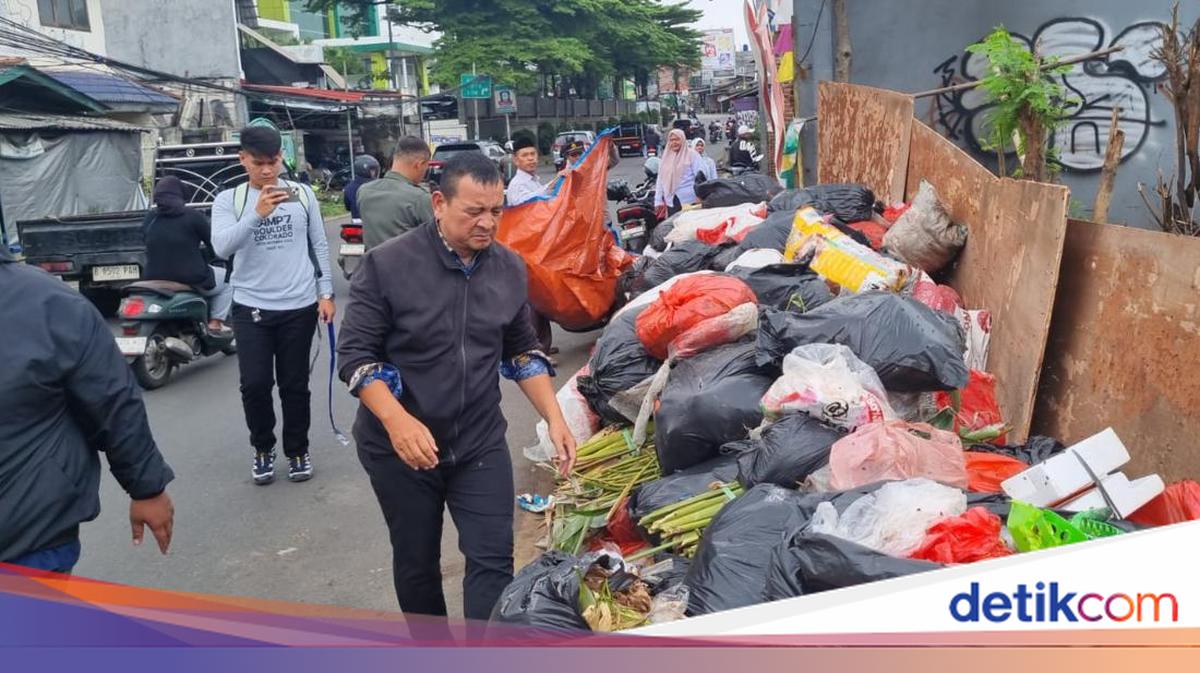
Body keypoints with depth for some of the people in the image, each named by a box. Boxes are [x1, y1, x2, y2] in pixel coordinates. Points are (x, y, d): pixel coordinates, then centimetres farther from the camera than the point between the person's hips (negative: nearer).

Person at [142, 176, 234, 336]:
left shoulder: (149, 219, 4)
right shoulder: (193, 217, -8)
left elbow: (151, 248, 16)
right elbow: (214, 243, -1)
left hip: (155, 281, 5)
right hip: (192, 281, -5)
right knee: (228, 279, 21)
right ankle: (215, 323, 9)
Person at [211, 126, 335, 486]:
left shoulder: (302, 194, 3)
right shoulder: (228, 200, -1)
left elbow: (319, 245, 8)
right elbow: (222, 247, -17)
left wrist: (326, 293, 3)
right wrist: (257, 213, -29)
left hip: (299, 306, 1)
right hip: (251, 307, 0)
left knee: (295, 385, 9)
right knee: (255, 385, -3)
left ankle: (297, 451, 27)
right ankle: (262, 448, 22)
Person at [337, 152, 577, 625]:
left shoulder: (510, 269, -1)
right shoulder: (387, 265, -14)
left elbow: (521, 352, 9)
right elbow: (356, 353, -13)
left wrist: (554, 419, -1)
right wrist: (397, 420, -28)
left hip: (480, 443, 2)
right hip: (400, 447, -2)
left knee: (493, 560, -2)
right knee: (416, 561, 15)